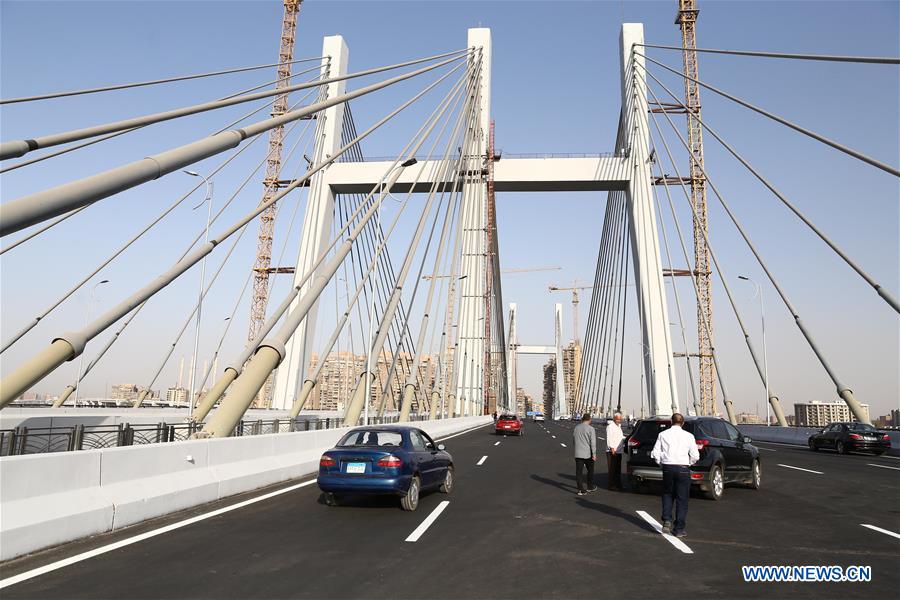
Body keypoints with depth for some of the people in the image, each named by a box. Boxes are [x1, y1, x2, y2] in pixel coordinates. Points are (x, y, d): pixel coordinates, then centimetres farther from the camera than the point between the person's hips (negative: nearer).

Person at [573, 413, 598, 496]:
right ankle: (590, 487, 27)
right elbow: (593, 442, -13)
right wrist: (594, 454, -9)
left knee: (578, 472, 3)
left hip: (578, 454, 3)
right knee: (590, 470, 16)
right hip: (588, 454, -3)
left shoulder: (576, 428, 6)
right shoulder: (590, 429, -10)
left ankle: (581, 489, -1)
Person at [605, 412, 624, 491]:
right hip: (612, 452, -9)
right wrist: (612, 448, -24)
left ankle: (618, 485, 22)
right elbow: (609, 438, -18)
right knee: (612, 470, -7)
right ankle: (612, 486, -4)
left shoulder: (619, 426, 20)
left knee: (618, 470, 14)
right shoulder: (610, 426, -10)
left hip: (618, 451, 9)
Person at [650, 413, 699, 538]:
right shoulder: (689, 436, 0)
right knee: (682, 499, 7)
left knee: (667, 495, 19)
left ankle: (667, 521, 5)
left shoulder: (663, 435, 3)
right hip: (683, 468, -1)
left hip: (667, 467, 1)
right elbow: (695, 456, 0)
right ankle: (679, 529, 9)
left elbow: (655, 454, 1)